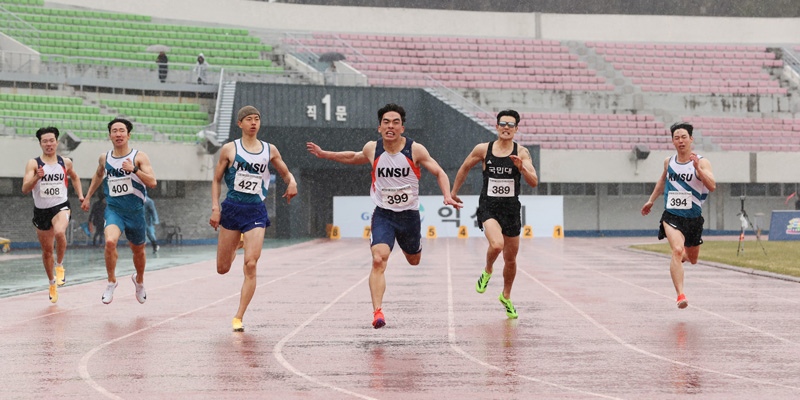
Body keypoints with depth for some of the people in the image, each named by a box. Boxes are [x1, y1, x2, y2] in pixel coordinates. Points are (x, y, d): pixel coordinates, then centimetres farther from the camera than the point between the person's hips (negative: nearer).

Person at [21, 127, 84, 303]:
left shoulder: (65, 163, 2)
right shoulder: (33, 163, -5)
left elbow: (74, 178, 24)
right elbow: (25, 189, -16)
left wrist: (80, 195, 12)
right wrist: (36, 177, -33)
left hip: (60, 207, -1)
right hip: (41, 210, 1)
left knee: (59, 233, -34)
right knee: (47, 251, 12)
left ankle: (60, 266, -10)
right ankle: (52, 283, 35)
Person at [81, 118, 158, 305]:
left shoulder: (139, 157, -8)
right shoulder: (104, 158, 2)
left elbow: (152, 182, -17)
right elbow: (98, 175, 25)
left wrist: (134, 169, -29)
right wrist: (88, 196, 27)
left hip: (135, 211, 0)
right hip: (113, 210, 0)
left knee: (138, 250, 16)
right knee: (110, 242, -27)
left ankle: (139, 280, 47)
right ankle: (112, 282, -8)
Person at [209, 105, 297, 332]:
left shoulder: (270, 150, 6)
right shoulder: (229, 149, 2)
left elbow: (285, 173, 18)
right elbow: (216, 180, 7)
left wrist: (292, 182, -5)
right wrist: (215, 208, -3)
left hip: (256, 211, 0)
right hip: (231, 209, 0)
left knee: (250, 265, -15)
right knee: (222, 268, 6)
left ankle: (239, 317, -8)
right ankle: (234, 246, 45)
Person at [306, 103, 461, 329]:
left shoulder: (415, 150, -11)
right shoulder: (372, 149, -5)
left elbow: (439, 173, -4)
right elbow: (354, 158, 18)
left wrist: (447, 196, -20)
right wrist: (324, 154, 18)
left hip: (409, 215, 1)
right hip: (383, 215, -1)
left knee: (414, 261, 21)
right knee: (378, 260, -22)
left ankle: (407, 245, 60)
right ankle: (377, 311, -24)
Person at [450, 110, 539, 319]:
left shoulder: (521, 152, -2)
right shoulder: (483, 149, -2)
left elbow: (534, 182, -9)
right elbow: (464, 168, 15)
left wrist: (522, 168, -27)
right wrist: (453, 193, 21)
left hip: (511, 209, 2)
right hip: (488, 207, -2)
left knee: (510, 259, 12)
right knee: (497, 245, -29)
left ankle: (506, 296, 36)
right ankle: (487, 271, 4)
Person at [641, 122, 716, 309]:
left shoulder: (702, 162, -7)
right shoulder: (669, 162, 4)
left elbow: (712, 186, -22)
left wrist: (698, 168, -33)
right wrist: (651, 200, 30)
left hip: (694, 218, 0)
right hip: (672, 216, 0)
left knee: (692, 259, 17)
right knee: (677, 250, -25)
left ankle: (684, 255, 56)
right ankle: (681, 295, -31)